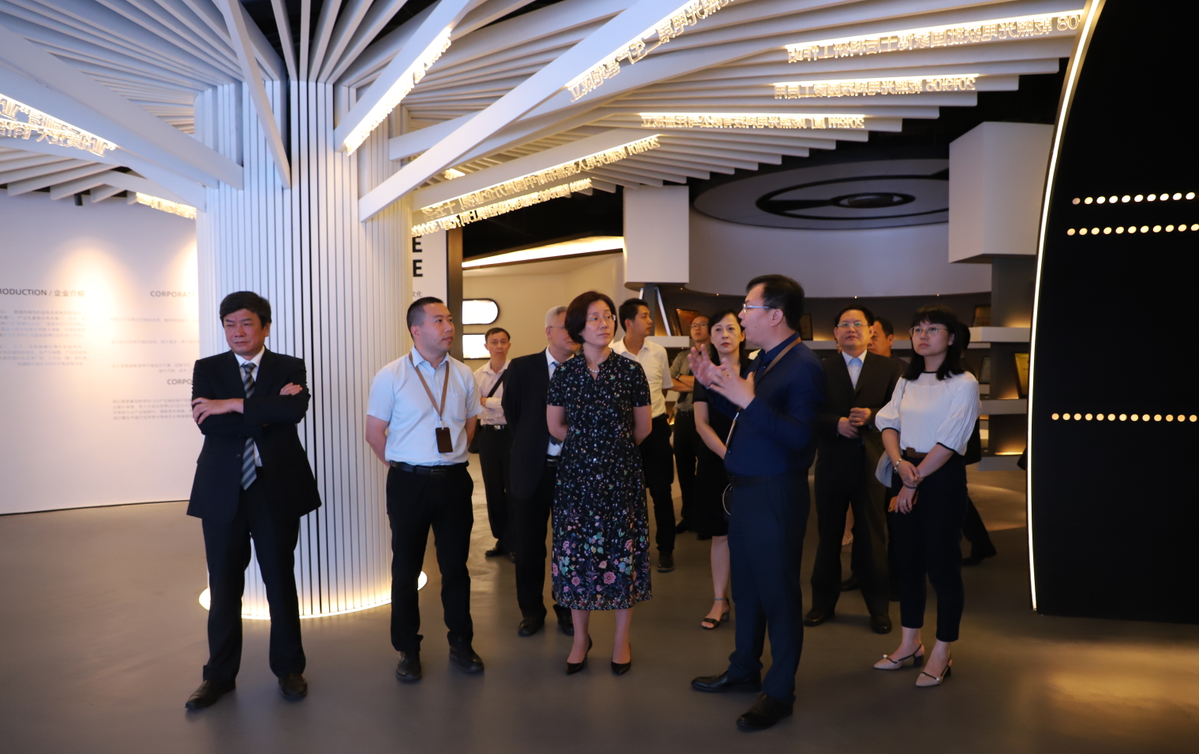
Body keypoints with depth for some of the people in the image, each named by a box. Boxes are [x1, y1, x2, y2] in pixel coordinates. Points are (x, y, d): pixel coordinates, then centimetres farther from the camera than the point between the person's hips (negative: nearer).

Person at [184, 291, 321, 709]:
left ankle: (288, 668, 24)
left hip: (277, 489, -1)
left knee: (281, 580, 8)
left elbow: (294, 410, -19)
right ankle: (219, 675, 25)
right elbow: (208, 423, -11)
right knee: (223, 586, 9)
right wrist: (268, 411, -14)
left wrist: (233, 405, -18)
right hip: (222, 490, 1)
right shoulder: (207, 369, 6)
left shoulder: (291, 368, 2)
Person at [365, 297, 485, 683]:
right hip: (409, 483, -2)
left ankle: (461, 643, 28)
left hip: (454, 480, 3)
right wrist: (405, 467, 2)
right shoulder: (390, 376, -6)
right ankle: (408, 649, 25)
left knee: (456, 565, 12)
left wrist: (452, 459, 11)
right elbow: (374, 432, -2)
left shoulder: (463, 375, 4)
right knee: (406, 568, 9)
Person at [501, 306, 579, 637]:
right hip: (532, 470, 0)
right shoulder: (522, 367, -2)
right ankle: (532, 610, 27)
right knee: (529, 545, 11)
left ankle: (567, 610, 28)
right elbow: (511, 411, 10)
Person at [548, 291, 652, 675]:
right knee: (576, 552, 6)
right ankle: (581, 637, 24)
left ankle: (621, 639, 22)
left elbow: (642, 429, 6)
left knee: (623, 551, 5)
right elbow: (555, 426, 11)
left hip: (621, 474, -1)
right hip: (577, 474, 1)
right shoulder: (564, 374, 1)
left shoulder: (631, 370, -3)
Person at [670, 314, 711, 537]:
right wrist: (696, 384, -10)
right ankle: (688, 516, 26)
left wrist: (683, 378, -6)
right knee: (684, 468, 12)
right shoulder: (682, 356, 13)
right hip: (683, 416, 6)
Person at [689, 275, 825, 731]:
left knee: (777, 593, 4)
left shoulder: (803, 366, -17)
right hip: (744, 488, 9)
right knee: (745, 586, 20)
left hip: (776, 495, -9)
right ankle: (744, 669, 38)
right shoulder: (762, 360, 10)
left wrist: (749, 401, -32)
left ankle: (779, 693, 20)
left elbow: (800, 437, -27)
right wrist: (710, 384, 5)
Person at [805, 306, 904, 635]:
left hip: (872, 463, -1)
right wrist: (837, 423, -16)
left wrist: (871, 416, -18)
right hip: (832, 463, 1)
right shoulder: (821, 369, 5)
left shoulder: (889, 368, 4)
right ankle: (823, 602, 25)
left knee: (873, 539, 7)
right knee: (828, 536, 12)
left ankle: (878, 608, 21)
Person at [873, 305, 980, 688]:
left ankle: (941, 654, 14)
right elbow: (888, 422, 3)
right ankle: (910, 644, 25)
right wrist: (900, 463, -14)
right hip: (906, 473, 6)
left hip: (942, 477, -6)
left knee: (942, 565, 1)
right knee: (907, 560, 12)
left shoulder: (963, 383, -9)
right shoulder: (907, 380, 11)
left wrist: (915, 481, -13)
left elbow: (948, 442, -14)